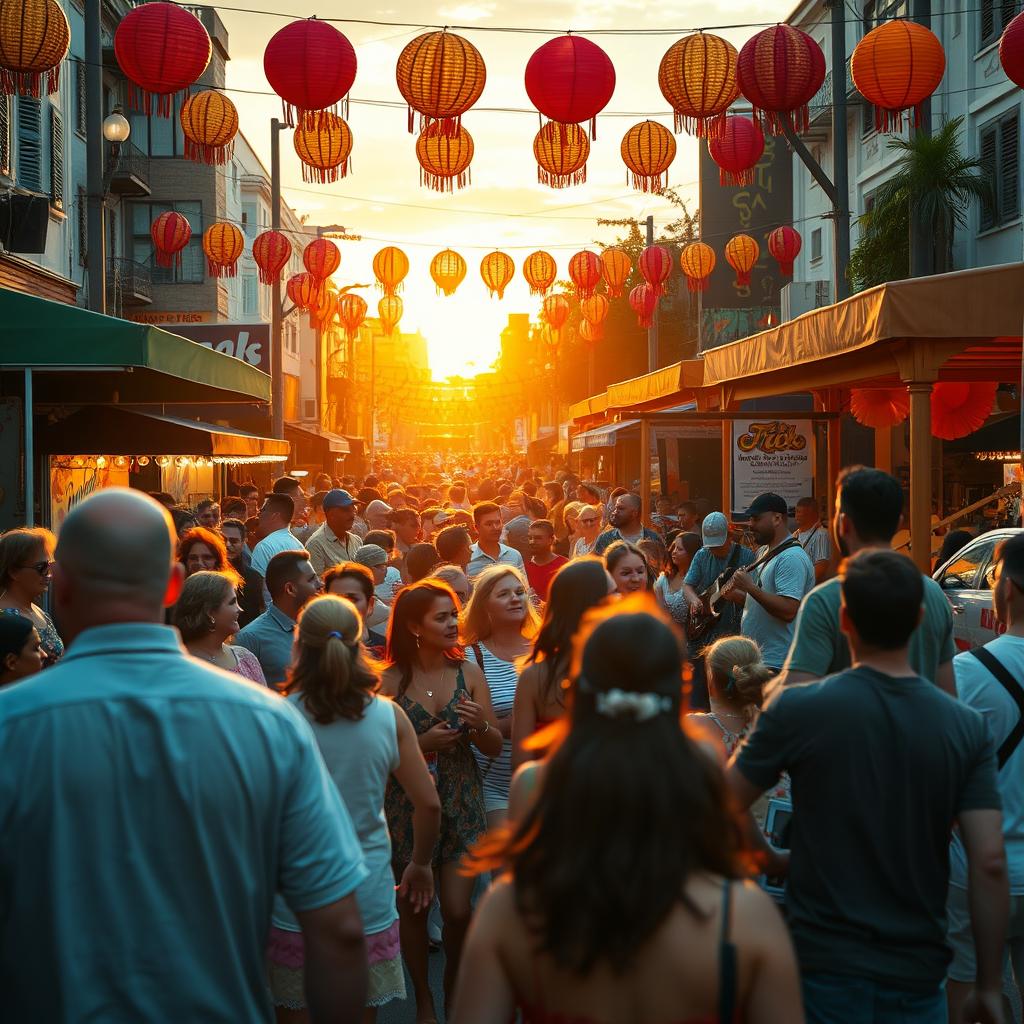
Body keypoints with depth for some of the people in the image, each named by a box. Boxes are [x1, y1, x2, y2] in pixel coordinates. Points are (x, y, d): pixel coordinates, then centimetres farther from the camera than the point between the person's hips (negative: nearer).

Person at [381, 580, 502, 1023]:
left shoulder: (468, 672, -2)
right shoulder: (389, 680, -8)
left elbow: (495, 747, 2)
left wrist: (480, 724, -19)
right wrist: (421, 744, -19)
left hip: (461, 804, 1)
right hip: (408, 807, -1)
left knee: (458, 910, -4)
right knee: (413, 908, 10)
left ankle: (455, 979, 26)